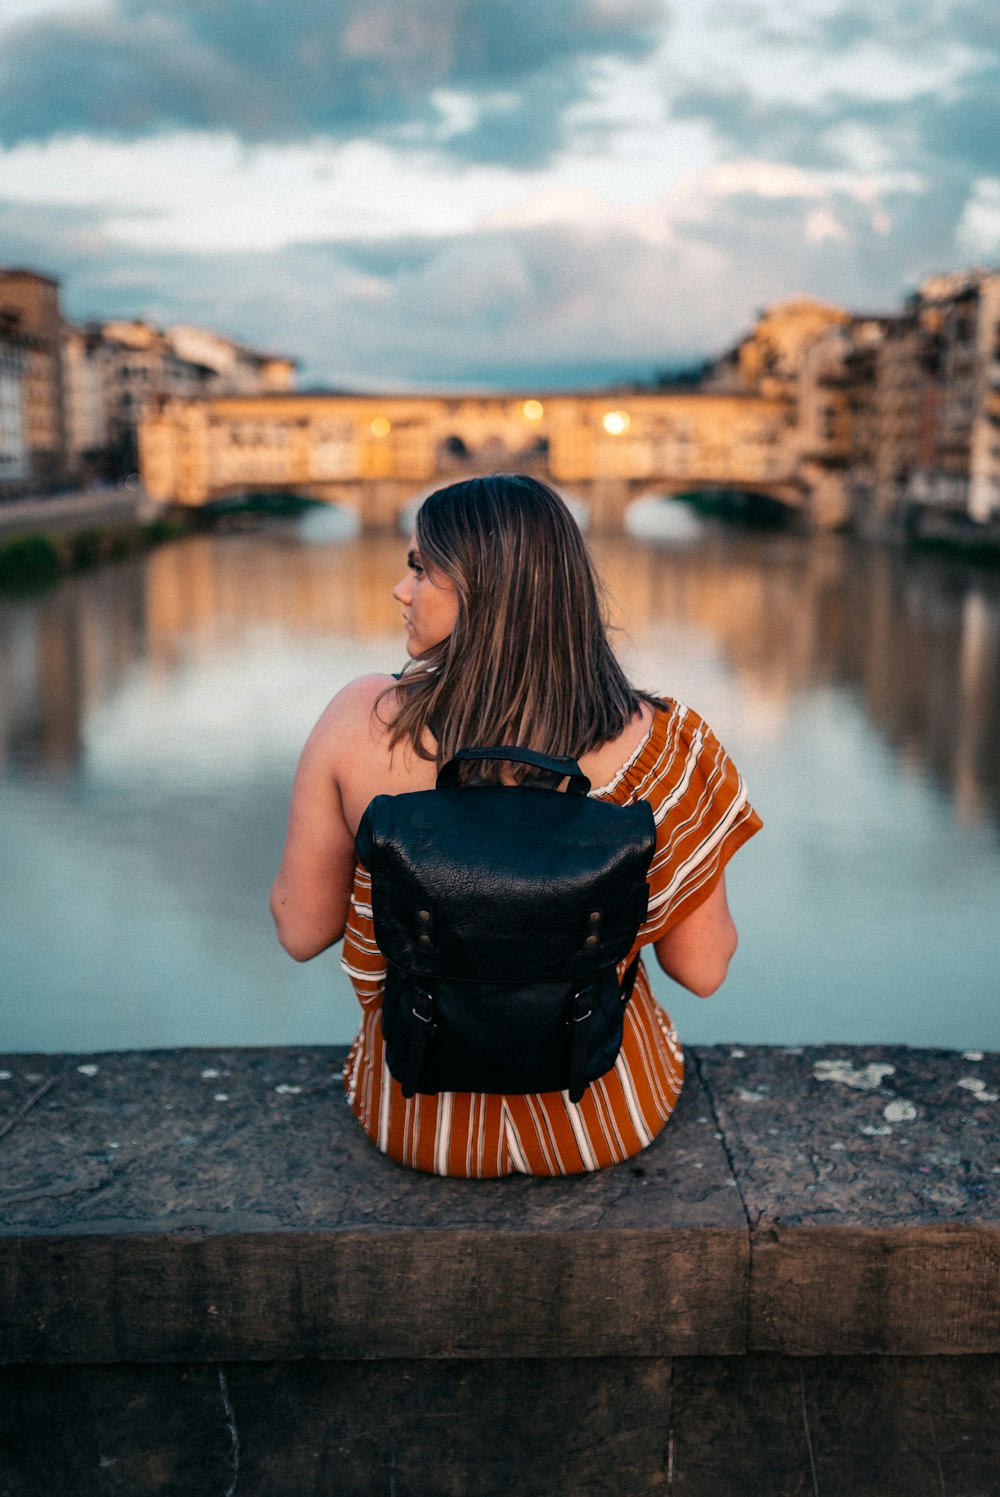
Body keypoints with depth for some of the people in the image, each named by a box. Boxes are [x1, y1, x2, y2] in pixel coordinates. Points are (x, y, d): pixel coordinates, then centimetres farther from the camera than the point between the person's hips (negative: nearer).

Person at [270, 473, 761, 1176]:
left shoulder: (361, 718, -21)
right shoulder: (655, 746, -22)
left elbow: (301, 932, -9)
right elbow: (703, 970, -11)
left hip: (416, 1124, 1)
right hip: (608, 1124, 0)